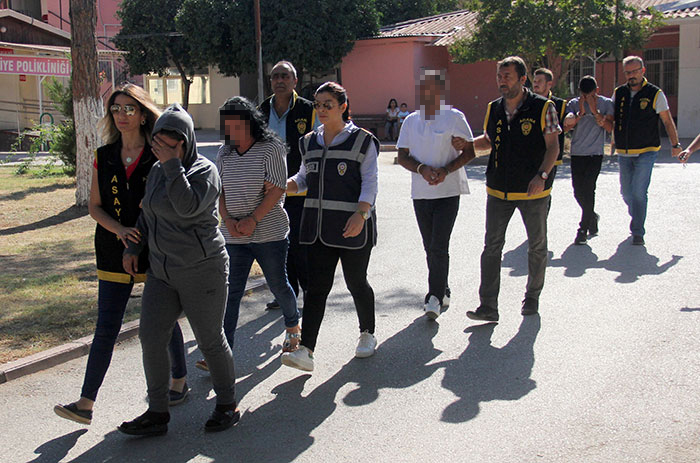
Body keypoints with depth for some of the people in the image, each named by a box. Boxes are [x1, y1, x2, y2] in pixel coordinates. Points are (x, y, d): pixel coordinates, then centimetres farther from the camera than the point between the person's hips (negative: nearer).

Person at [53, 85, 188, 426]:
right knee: (105, 329, 2)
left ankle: (179, 381, 34)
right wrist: (119, 229, -11)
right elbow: (94, 206, 7)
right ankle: (86, 403, 5)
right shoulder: (104, 157, 6)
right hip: (114, 254, 3)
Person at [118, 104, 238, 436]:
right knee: (151, 338, 0)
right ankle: (157, 413, 11)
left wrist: (173, 165, -25)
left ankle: (227, 406, 21)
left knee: (210, 340, 3)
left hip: (202, 271, -6)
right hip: (161, 272, 7)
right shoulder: (157, 171, 10)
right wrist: (132, 247, 17)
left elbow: (188, 206, -29)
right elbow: (147, 213, 23)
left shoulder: (205, 171, -10)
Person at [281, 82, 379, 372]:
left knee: (356, 282, 8)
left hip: (353, 227, -4)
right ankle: (306, 351, -8)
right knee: (316, 286, -3)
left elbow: (369, 183, -7)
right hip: (318, 227, 4)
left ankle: (367, 334, 32)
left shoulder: (362, 141, -2)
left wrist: (360, 215, -21)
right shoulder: (310, 142, 12)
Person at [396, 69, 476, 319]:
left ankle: (435, 297, -5)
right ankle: (442, 291, 28)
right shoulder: (411, 121, 8)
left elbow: (470, 151, -2)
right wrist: (422, 169, -12)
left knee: (439, 247, -12)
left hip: (448, 191, -5)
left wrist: (445, 170, -17)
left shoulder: (454, 117, -3)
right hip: (420, 193, 5)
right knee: (430, 247, 12)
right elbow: (402, 156, 7)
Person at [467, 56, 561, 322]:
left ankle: (532, 297, 31)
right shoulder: (493, 109, 5)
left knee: (537, 246, 12)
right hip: (498, 190, 3)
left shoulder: (543, 108, -8)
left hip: (533, 191, -3)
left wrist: (542, 175, -22)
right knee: (492, 246, -2)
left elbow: (553, 146, -8)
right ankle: (488, 307, -1)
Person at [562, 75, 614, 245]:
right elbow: (566, 127, -6)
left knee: (588, 190, -12)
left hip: (595, 154, -3)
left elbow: (609, 127, -11)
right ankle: (592, 217, 33)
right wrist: (581, 113, -16)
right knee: (578, 191, 5)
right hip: (577, 153, 3)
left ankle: (583, 229, -5)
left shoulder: (606, 103, 1)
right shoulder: (574, 104, 4)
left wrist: (595, 111, -17)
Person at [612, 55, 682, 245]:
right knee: (626, 192, 12)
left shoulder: (655, 94, -3)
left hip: (646, 151, -4)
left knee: (638, 191, -13)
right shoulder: (618, 93, 7)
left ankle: (638, 232, -4)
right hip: (624, 152, 4)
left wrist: (675, 144, 1)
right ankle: (636, 218, 38)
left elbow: (667, 121, 3)